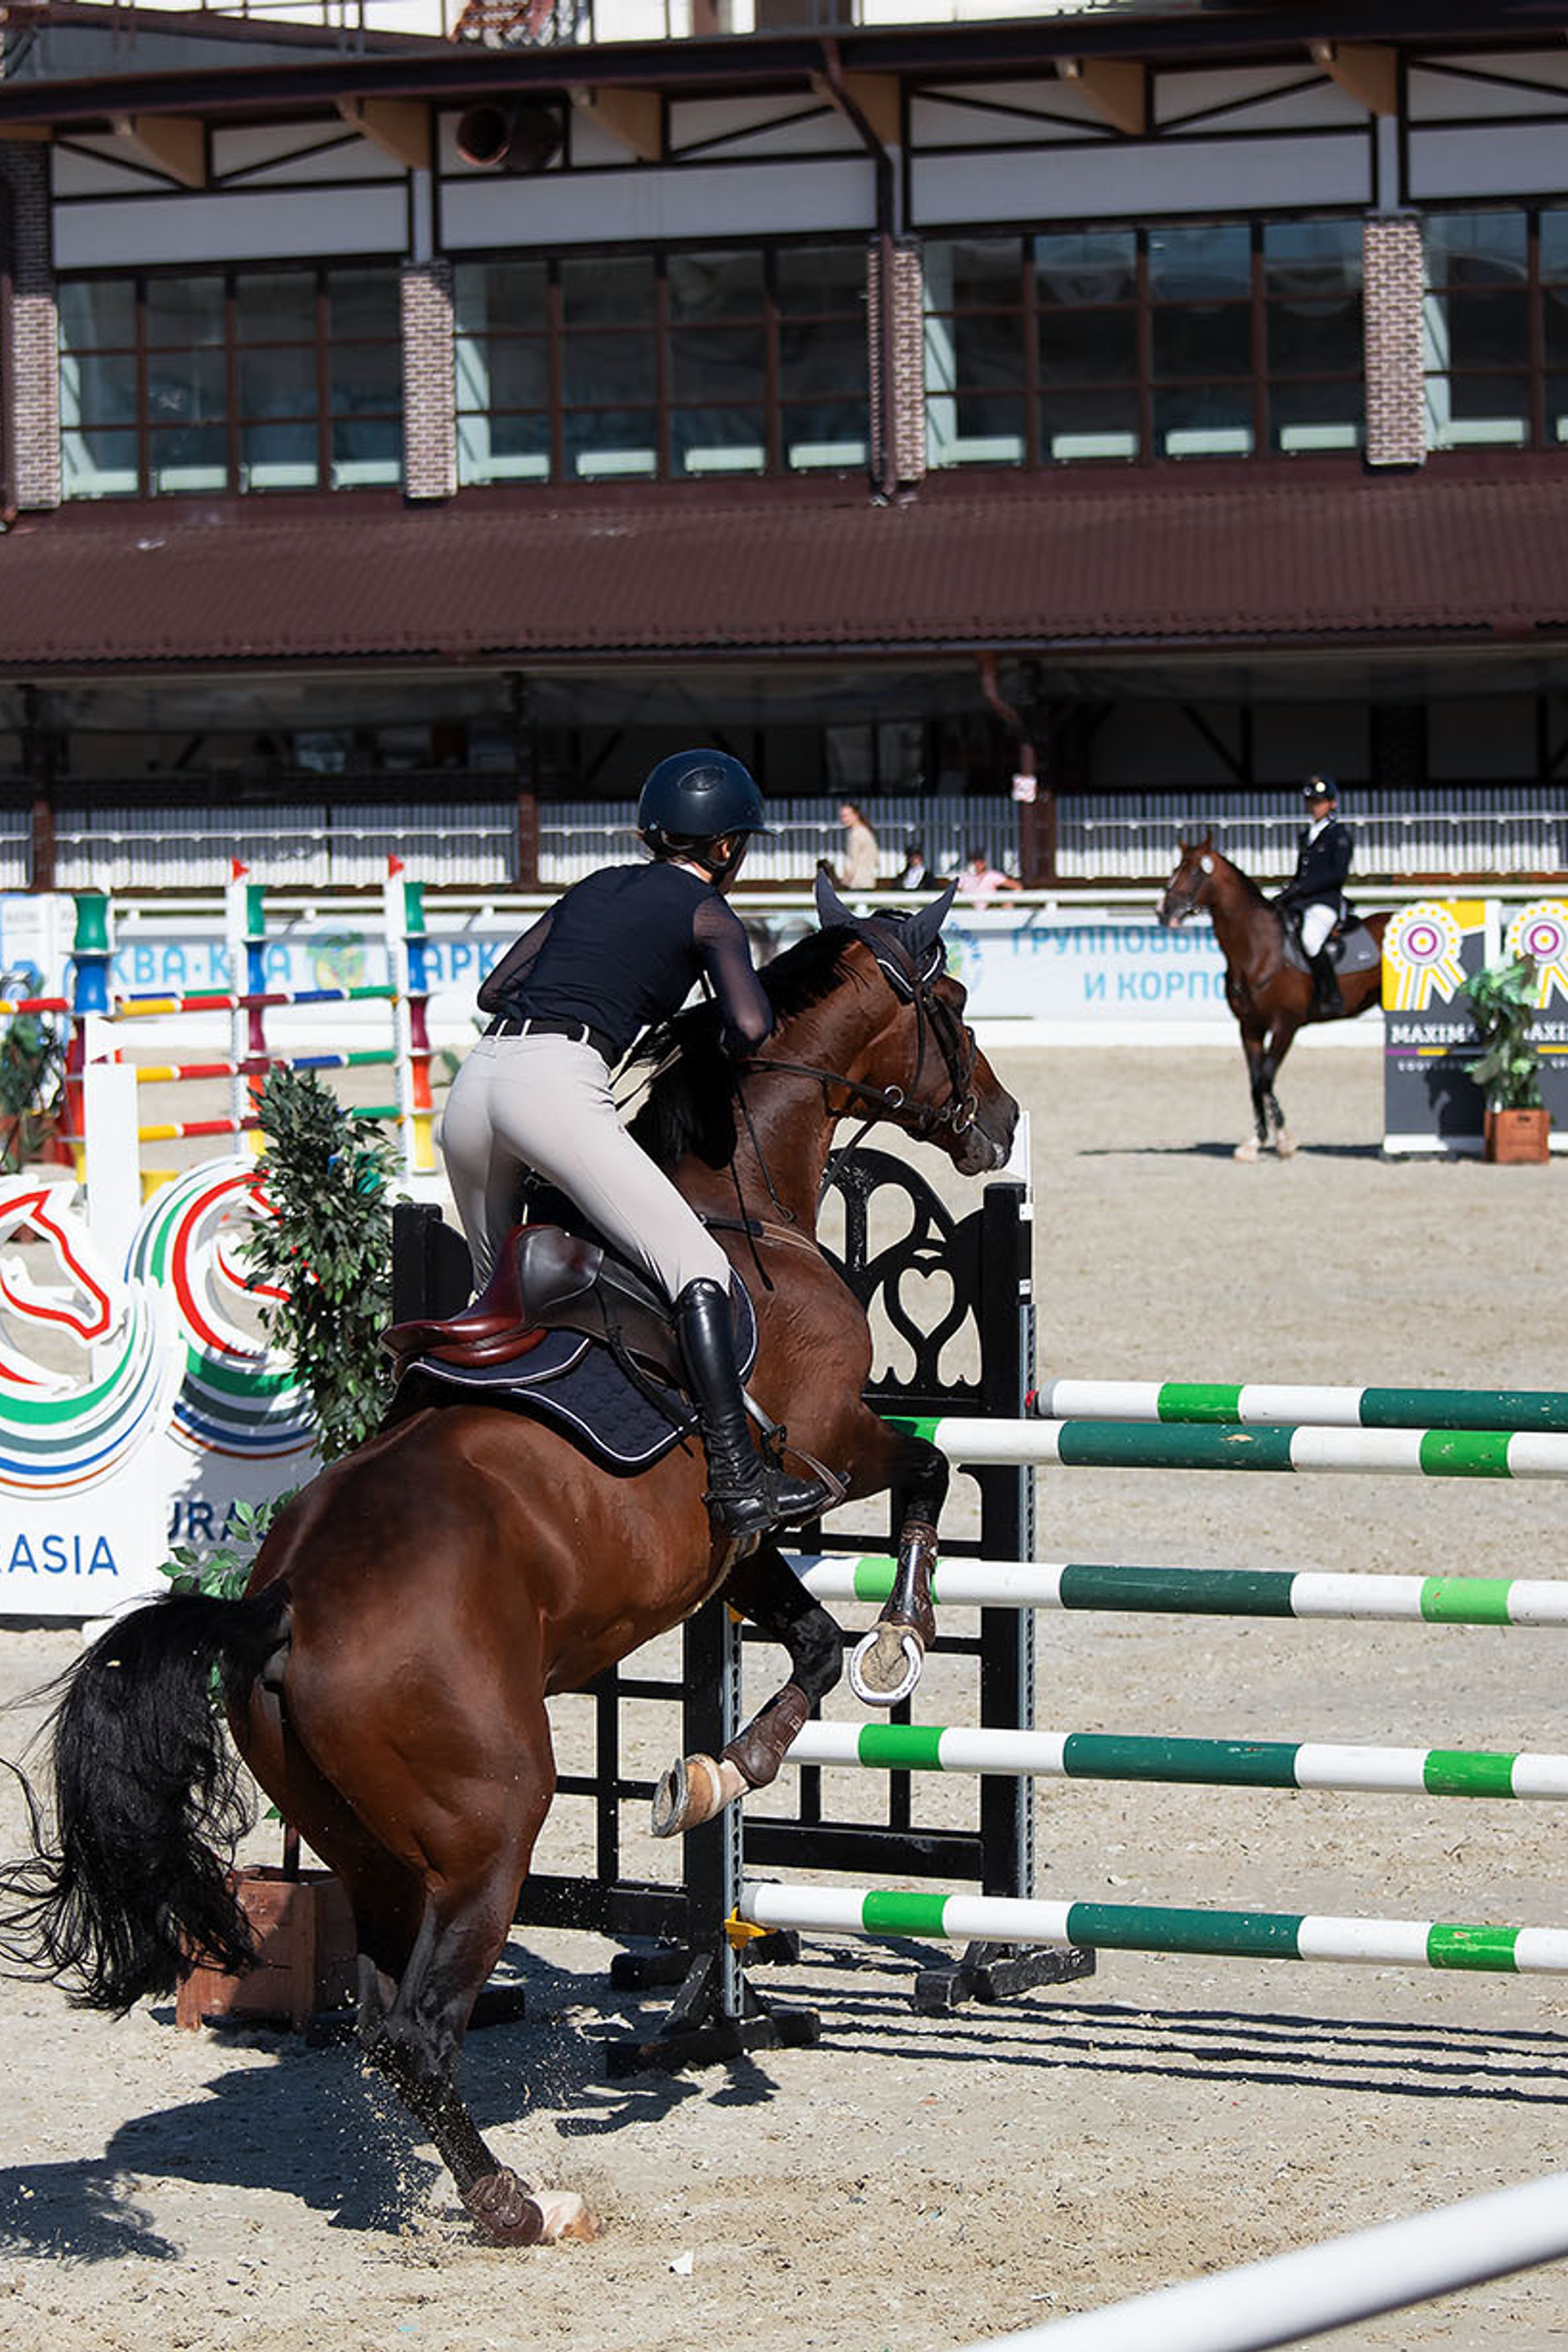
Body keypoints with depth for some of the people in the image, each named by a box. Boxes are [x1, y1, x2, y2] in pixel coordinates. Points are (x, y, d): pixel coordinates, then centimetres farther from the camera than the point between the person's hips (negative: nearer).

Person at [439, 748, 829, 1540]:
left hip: (473, 1084, 8)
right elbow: (751, 1025, -8)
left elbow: (492, 990, 29)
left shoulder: (594, 888, 27)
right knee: (697, 1268, -10)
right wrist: (724, 1052, 14)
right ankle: (738, 1479, -22)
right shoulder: (707, 912, 9)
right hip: (556, 1080, -7)